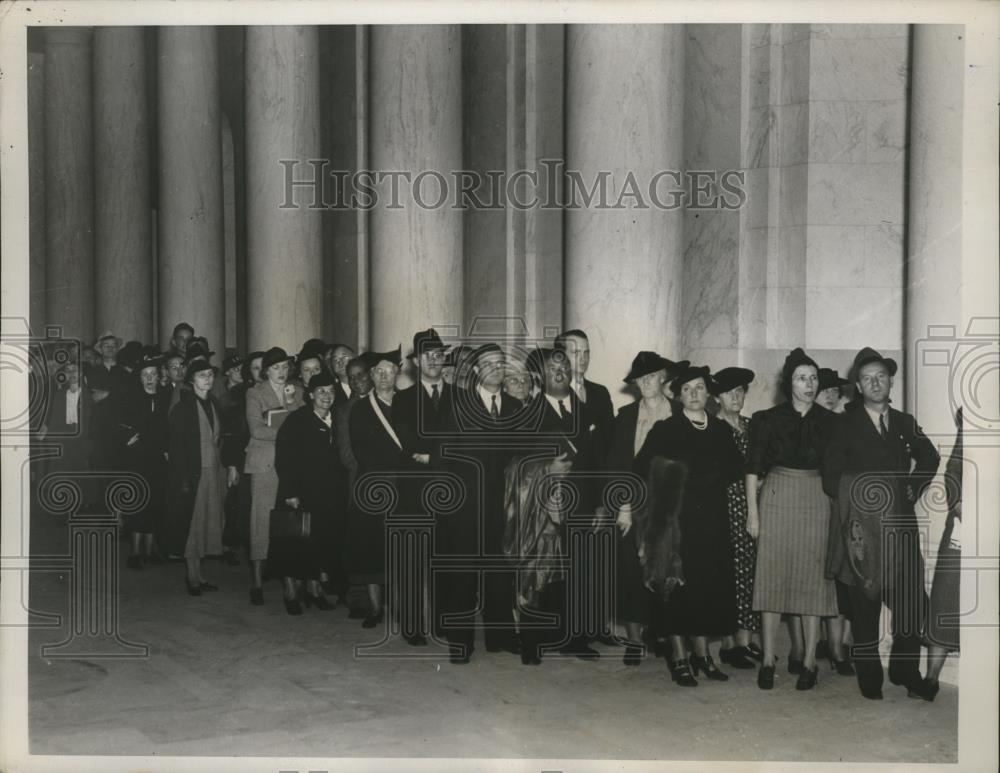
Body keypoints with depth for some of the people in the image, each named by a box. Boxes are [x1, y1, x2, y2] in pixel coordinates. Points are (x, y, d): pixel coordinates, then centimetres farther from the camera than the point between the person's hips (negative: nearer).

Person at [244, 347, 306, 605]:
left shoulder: (298, 392, 14)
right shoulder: (255, 393, 4)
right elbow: (256, 430, -8)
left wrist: (291, 402, -7)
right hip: (265, 463, -3)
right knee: (261, 517, -6)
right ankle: (257, 581, -4)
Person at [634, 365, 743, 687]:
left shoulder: (721, 429, 12)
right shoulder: (664, 429, 2)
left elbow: (735, 466, 11)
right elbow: (644, 465, -5)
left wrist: (714, 481, -5)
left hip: (712, 518, 4)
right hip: (677, 516, -3)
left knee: (710, 585, 5)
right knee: (678, 585, -3)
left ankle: (702, 653, 17)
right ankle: (680, 658, 4)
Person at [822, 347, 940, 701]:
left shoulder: (904, 423, 12)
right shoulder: (846, 425, 2)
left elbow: (929, 458, 26)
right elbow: (832, 479, 1)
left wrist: (912, 489, 14)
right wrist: (860, 495, -8)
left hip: (900, 526, 3)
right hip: (862, 528, -3)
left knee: (914, 604, -1)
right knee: (865, 606, 3)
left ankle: (905, 670, 16)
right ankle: (869, 678, 12)